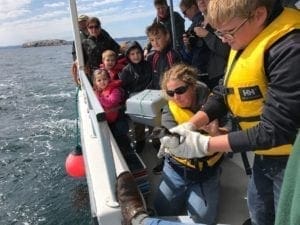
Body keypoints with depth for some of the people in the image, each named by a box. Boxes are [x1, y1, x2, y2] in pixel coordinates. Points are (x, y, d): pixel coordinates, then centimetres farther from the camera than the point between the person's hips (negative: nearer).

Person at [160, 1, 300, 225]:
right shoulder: (244, 41, 0)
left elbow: (275, 129, -28)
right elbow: (224, 92, 4)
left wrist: (204, 144, -25)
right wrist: (189, 126, -10)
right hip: (266, 153, 7)